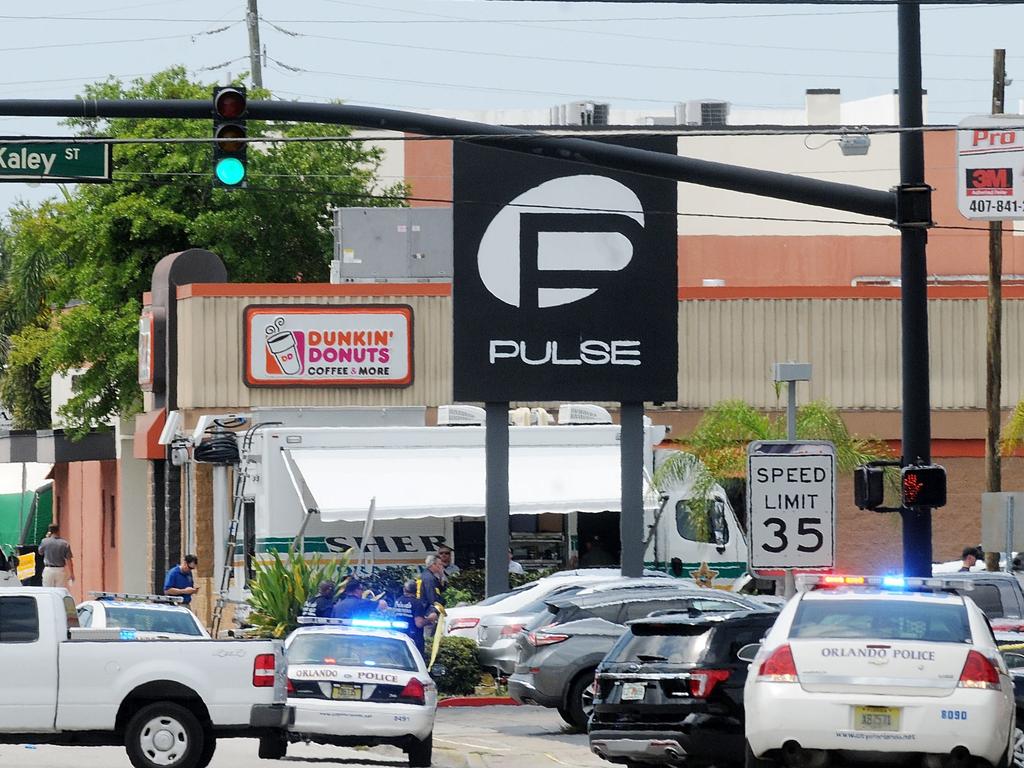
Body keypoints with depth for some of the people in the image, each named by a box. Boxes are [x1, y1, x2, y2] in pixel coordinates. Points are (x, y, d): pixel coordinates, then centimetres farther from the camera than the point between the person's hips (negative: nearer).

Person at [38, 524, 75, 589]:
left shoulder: (45, 541, -5)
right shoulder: (65, 544, -5)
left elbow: (40, 552, 15)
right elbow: (69, 560, -4)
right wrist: (72, 574, 4)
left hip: (48, 570, 0)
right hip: (61, 570, 0)